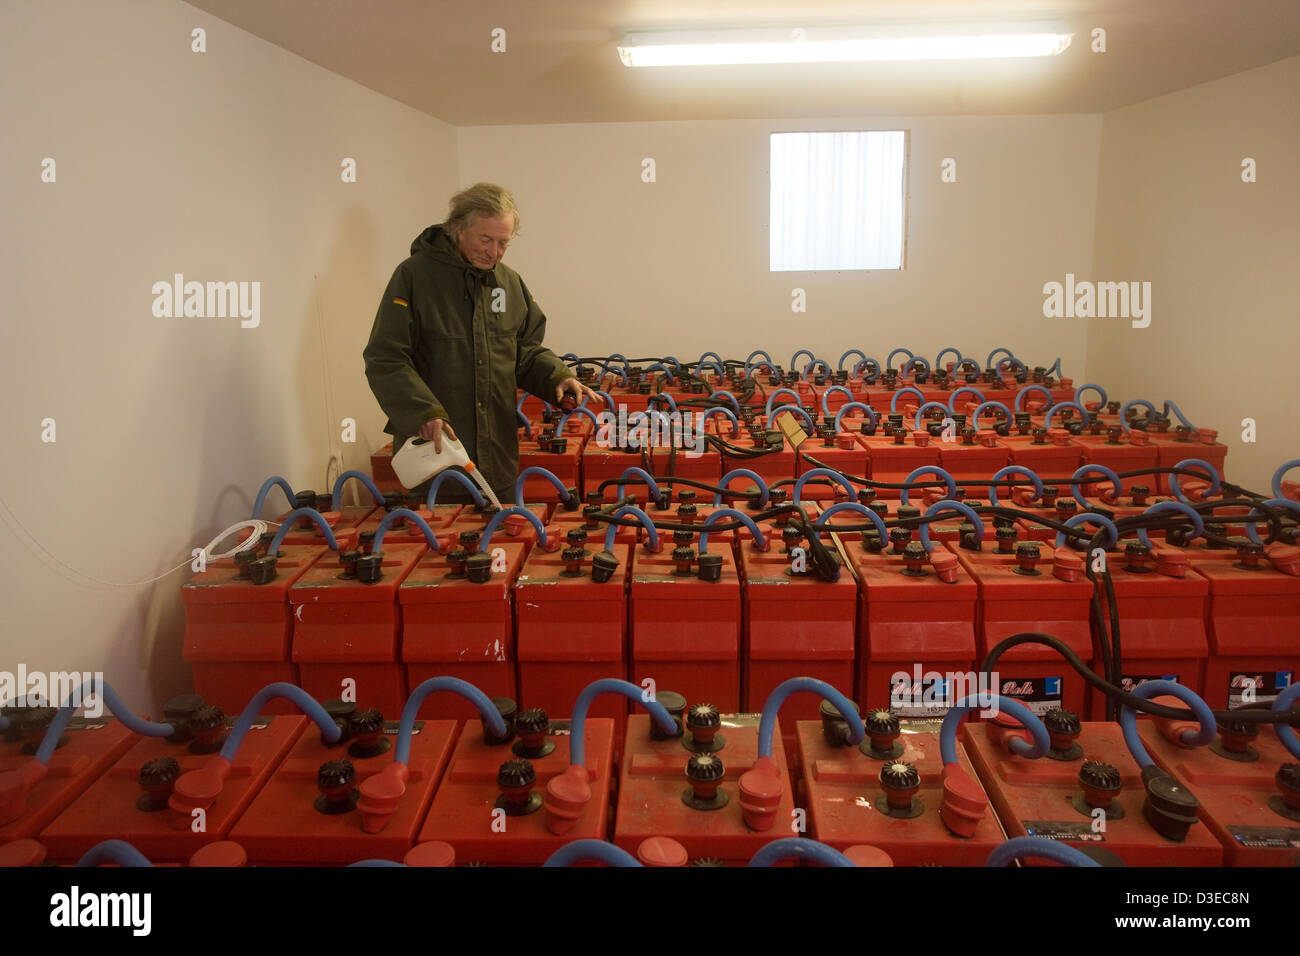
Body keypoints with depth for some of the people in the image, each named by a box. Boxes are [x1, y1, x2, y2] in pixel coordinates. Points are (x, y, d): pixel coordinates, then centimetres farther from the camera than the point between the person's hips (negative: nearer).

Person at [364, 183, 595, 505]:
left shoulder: (510, 282, 10)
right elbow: (384, 360, -12)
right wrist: (424, 412, -25)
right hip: (431, 449, -5)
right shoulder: (415, 275, -7)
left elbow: (528, 350, 17)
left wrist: (557, 377, -3)